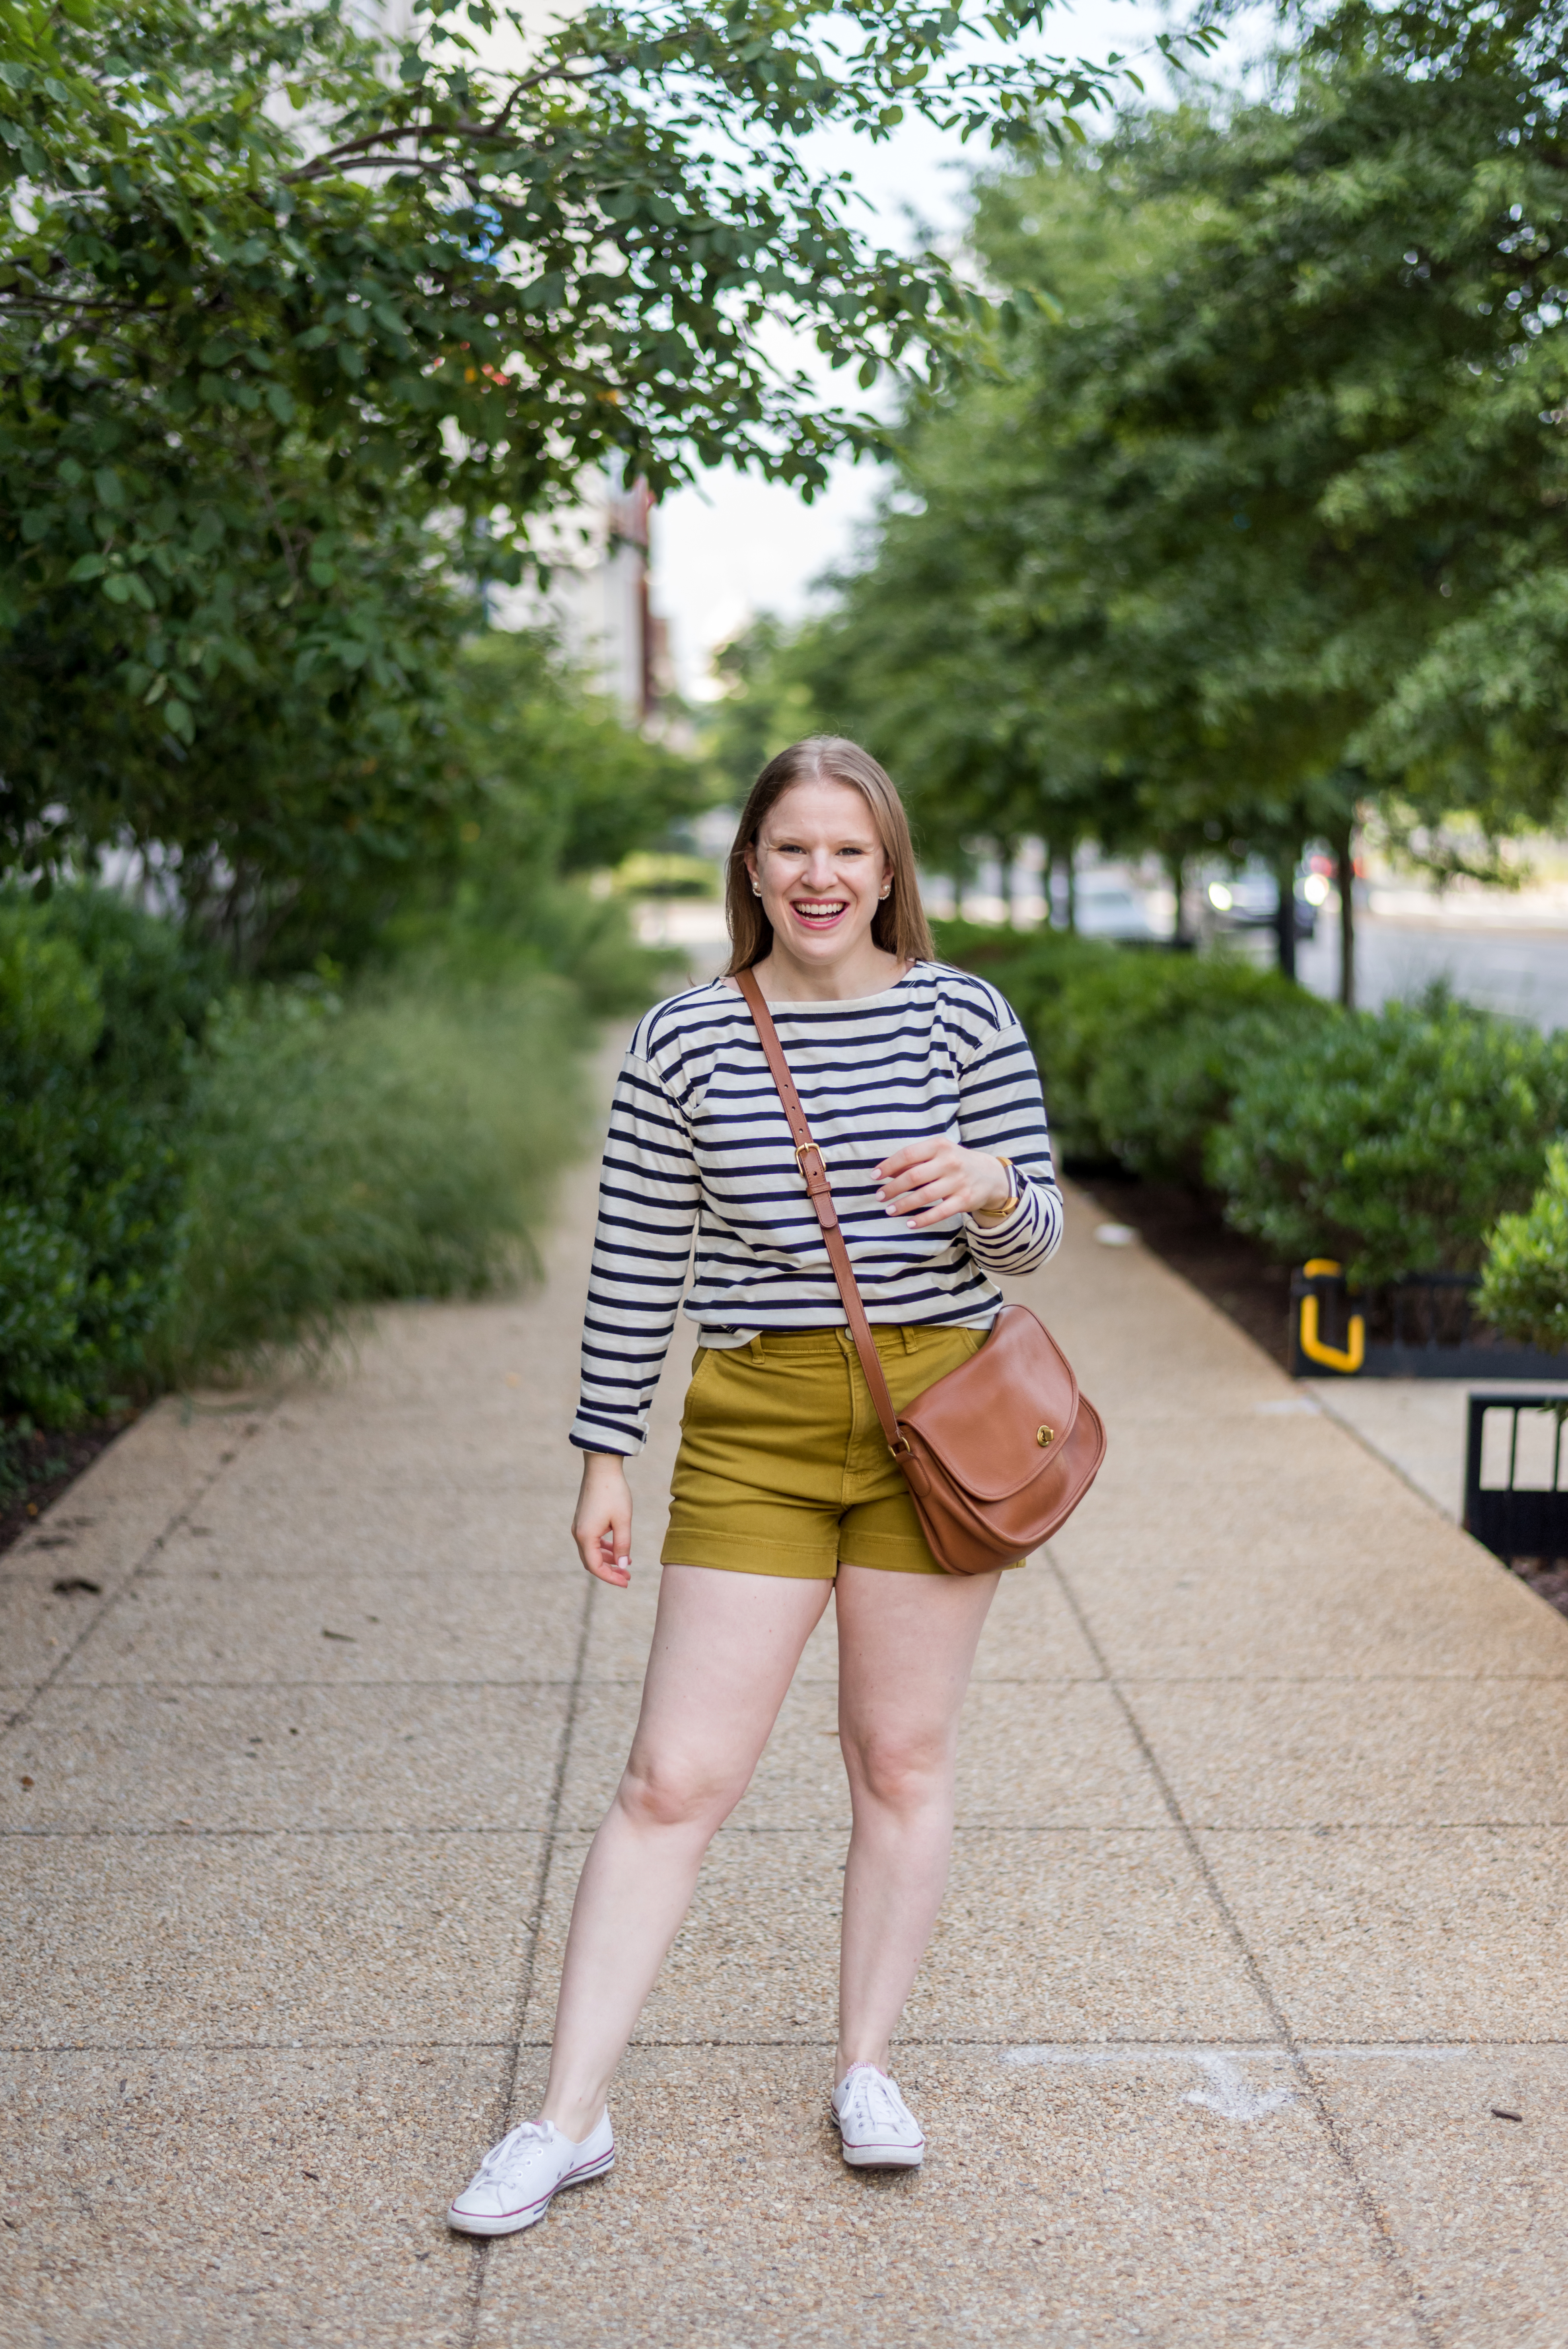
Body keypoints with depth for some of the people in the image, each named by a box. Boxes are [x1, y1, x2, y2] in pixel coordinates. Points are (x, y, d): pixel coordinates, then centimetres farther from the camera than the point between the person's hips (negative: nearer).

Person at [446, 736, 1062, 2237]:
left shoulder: (964, 1019, 1)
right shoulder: (683, 1041, 1)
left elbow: (1031, 1239, 3)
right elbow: (636, 1264, 5)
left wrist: (991, 1190, -20)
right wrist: (604, 1457, 4)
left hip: (934, 1416, 1)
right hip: (753, 1425, 0)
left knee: (903, 1757, 9)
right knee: (675, 1777, -1)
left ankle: (865, 2065, 28)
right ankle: (568, 2120, 8)